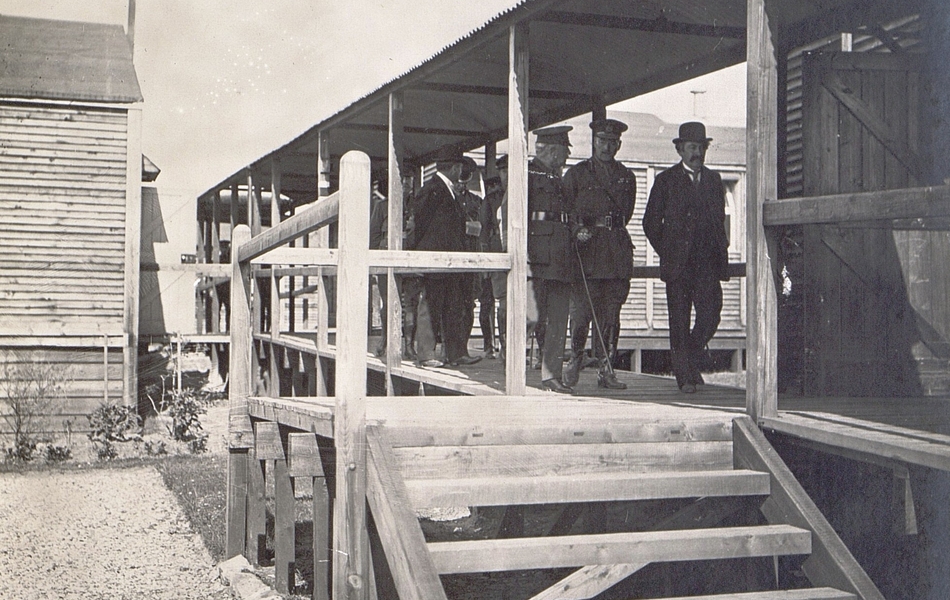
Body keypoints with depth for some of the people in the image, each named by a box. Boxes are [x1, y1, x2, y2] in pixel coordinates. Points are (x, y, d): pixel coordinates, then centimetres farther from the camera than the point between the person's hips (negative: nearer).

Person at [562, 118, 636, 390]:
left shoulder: (627, 177, 16)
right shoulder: (576, 174, 8)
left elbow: (626, 214, 18)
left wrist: (606, 230, 5)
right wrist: (578, 230, -12)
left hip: (618, 252, 3)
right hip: (585, 251, -2)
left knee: (611, 313, 1)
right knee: (581, 309, -6)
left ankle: (606, 368, 6)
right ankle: (575, 357, 14)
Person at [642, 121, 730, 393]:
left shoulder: (714, 180, 16)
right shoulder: (666, 180, 4)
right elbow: (651, 222, 5)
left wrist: (721, 251, 11)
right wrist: (666, 253, 1)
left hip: (708, 262, 3)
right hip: (678, 263, -3)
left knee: (711, 313, -7)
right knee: (679, 320, -1)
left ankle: (691, 359, 18)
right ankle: (684, 375, 7)